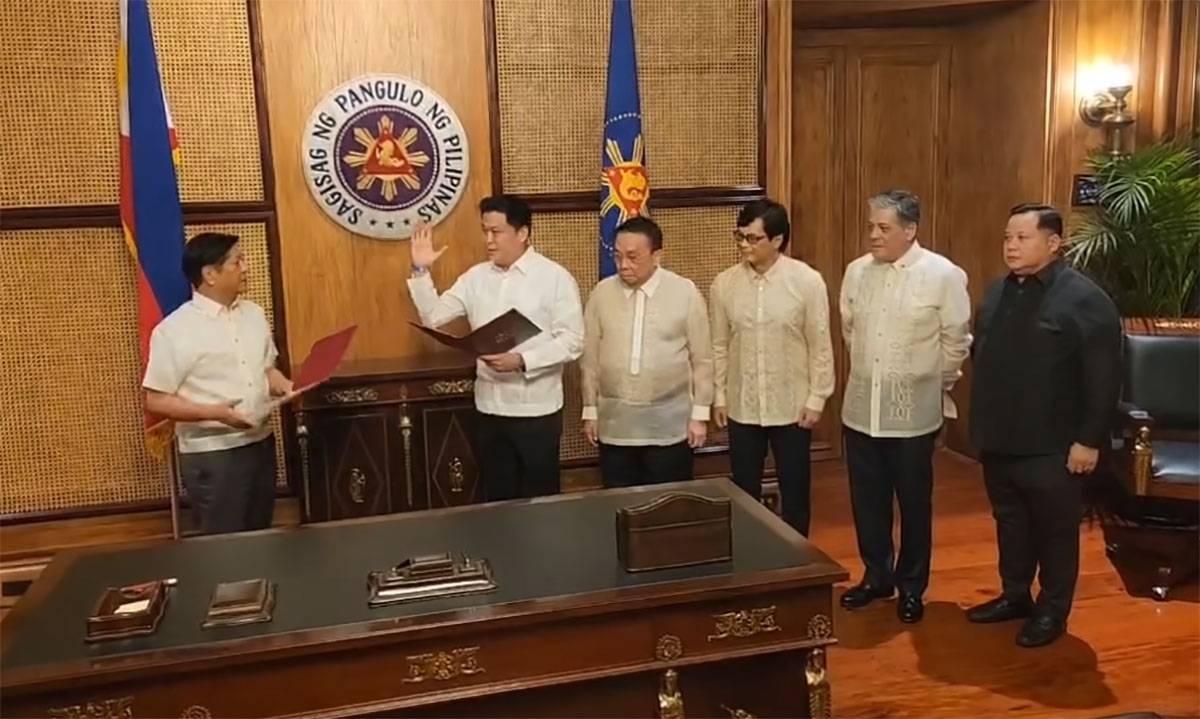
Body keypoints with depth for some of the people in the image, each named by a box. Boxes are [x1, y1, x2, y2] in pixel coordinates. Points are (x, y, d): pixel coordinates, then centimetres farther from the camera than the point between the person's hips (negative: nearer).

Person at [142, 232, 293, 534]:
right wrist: (214, 412, -24)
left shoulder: (254, 314, 8)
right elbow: (156, 401, -12)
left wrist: (285, 386, -4)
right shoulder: (174, 330, -12)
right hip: (211, 454, -6)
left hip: (260, 443, 6)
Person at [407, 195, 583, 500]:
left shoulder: (555, 277, -8)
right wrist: (420, 271, -3)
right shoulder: (476, 277, 7)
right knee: (498, 500, 16)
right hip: (489, 409, 5)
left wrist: (522, 361, -24)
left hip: (537, 411, -5)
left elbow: (572, 341, -13)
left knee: (538, 501, 7)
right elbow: (433, 317, 9)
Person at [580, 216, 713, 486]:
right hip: (615, 424, 2)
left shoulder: (685, 292, -6)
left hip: (669, 424, -2)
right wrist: (590, 410, 7)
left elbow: (702, 359, -2)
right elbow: (590, 358, 6)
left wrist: (700, 414, -2)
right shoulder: (602, 293, 0)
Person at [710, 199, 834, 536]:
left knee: (794, 491, 11)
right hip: (742, 407, 2)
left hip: (792, 406, -2)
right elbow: (719, 346, 5)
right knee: (745, 491, 13)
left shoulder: (807, 281, -10)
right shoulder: (725, 284, -3)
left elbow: (820, 346, -5)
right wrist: (719, 396, 5)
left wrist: (816, 398, -6)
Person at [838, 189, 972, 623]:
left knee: (914, 502, 9)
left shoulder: (944, 275, -11)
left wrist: (938, 383, 5)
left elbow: (956, 341, -4)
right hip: (861, 408, 4)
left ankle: (911, 586, 25)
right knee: (867, 500, 13)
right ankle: (876, 576, 30)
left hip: (914, 411, -4)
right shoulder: (857, 271, 2)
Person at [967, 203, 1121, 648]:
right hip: (998, 440, 7)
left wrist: (1089, 439, -17)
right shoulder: (997, 293, 9)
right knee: (1010, 522, 18)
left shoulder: (1084, 299, -13)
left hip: (1050, 446, -6)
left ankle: (1052, 611, 22)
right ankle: (1014, 595, 33)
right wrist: (981, 424, 14)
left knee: (1055, 529, 8)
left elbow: (1103, 379, -15)